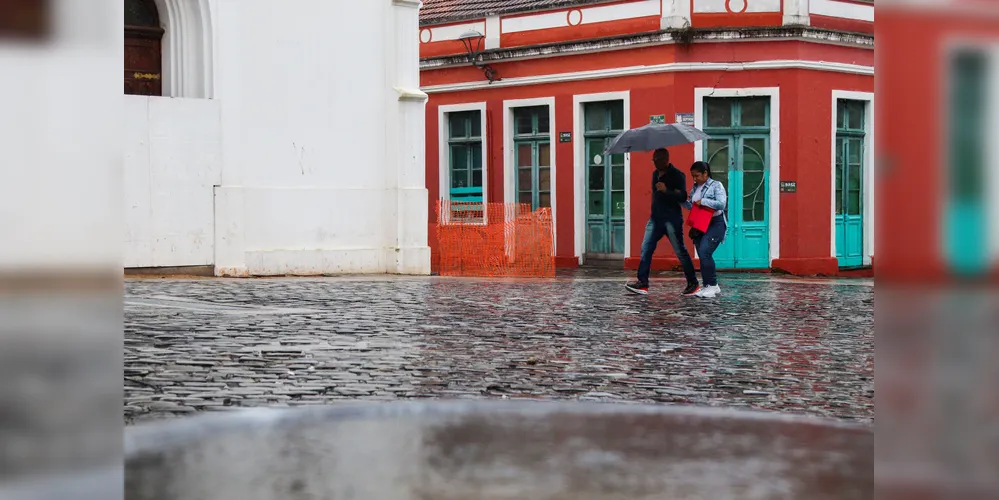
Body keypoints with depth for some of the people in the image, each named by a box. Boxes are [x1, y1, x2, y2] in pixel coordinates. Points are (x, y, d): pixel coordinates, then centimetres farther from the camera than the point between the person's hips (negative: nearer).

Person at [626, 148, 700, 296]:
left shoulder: (677, 175, -10)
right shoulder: (655, 174, 14)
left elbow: (683, 197, -17)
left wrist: (666, 190, -29)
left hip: (672, 219, -8)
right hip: (655, 217, 8)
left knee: (680, 251, -2)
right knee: (646, 249, -2)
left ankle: (693, 284, 8)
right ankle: (643, 283, -3)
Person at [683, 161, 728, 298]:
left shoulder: (716, 185, -8)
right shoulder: (695, 188, 11)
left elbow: (722, 204, -20)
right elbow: (691, 206, 17)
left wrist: (703, 201, -20)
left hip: (715, 224, -7)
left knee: (704, 252, -20)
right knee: (702, 256, 5)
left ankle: (713, 285, -10)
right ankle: (708, 287, 13)